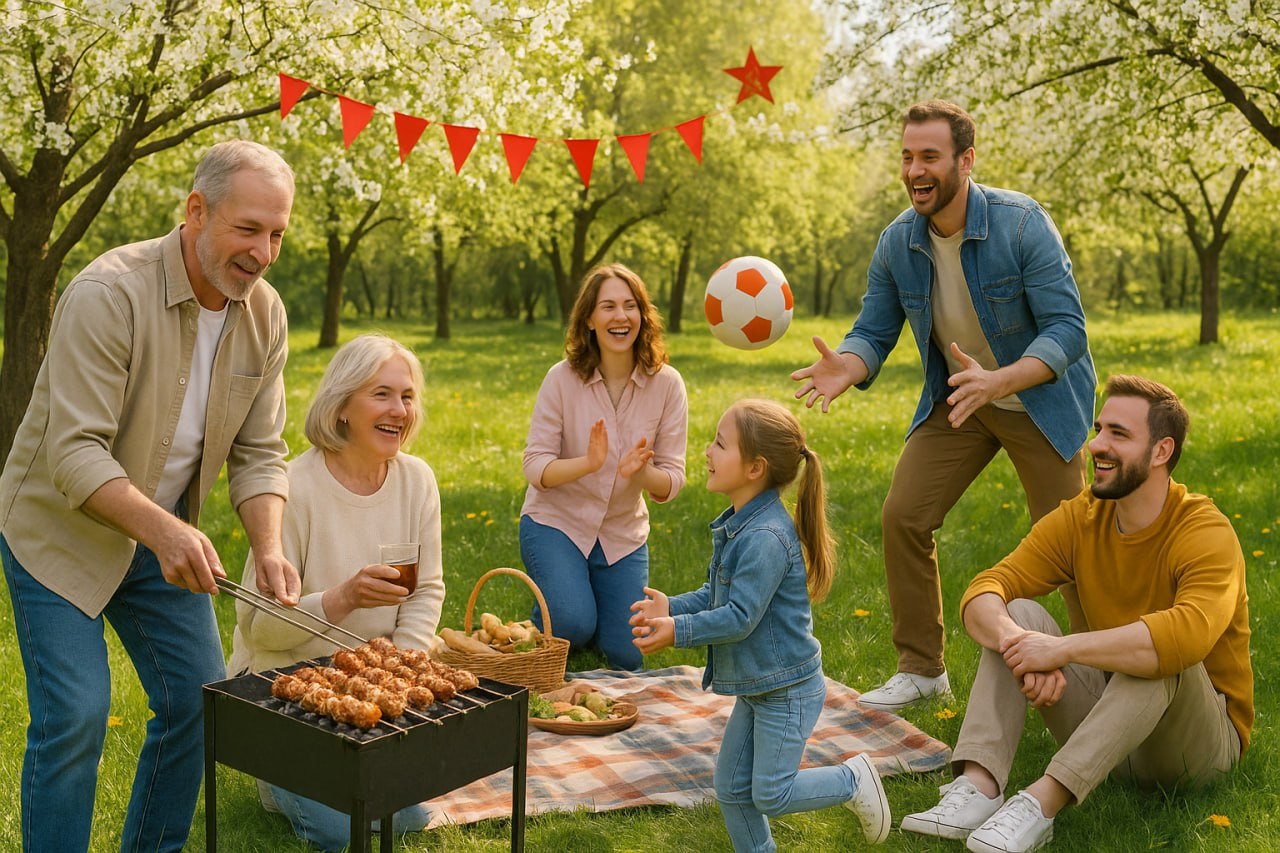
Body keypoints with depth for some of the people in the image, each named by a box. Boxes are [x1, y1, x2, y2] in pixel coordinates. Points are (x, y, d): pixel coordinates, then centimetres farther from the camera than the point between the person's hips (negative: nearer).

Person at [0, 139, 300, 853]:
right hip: (59, 528, -6)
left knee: (199, 699, 5)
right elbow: (74, 454, -29)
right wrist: (162, 530, -44)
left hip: (165, 535, 6)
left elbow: (259, 452, -3)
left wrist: (269, 547, -20)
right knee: (75, 714, -10)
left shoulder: (265, 316, -6)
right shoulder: (108, 293, -26)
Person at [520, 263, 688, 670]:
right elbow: (534, 467, -15)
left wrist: (641, 472, -33)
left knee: (626, 657, -2)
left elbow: (672, 481, -10)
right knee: (573, 625, -25)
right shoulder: (562, 378, -15)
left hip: (623, 534, 2)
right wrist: (588, 464, -35)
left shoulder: (666, 384, -11)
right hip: (556, 521, -2)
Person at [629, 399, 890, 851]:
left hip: (787, 690, -9)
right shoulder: (738, 526, 5)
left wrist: (678, 631, -21)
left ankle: (852, 780, 20)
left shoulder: (766, 538, -27)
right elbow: (714, 595, 12)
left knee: (770, 794, 0)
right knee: (731, 789, 14)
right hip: (754, 686, 9)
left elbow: (740, 617, -26)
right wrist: (672, 606, -3)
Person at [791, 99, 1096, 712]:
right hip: (953, 400, 4)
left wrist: (996, 381, -45)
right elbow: (873, 332, -6)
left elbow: (1067, 329, -28)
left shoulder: (1021, 224, -24)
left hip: (1039, 399, -4)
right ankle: (921, 668, 10)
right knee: (903, 516, -5)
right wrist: (845, 368, -31)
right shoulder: (897, 243, -9)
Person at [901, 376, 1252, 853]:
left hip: (1204, 736, -5)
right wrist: (1015, 639, -37)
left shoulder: (1207, 534, -20)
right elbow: (984, 593, -14)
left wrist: (1063, 648, -41)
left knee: (1162, 655, -36)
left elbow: (1187, 634, -42)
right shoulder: (1079, 520, -4)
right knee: (1019, 614, -15)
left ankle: (1043, 802, -41)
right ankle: (978, 789, -32)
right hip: (1101, 721, 5)